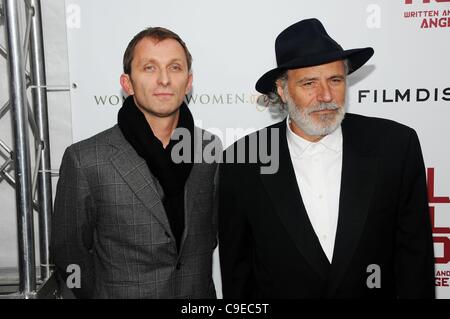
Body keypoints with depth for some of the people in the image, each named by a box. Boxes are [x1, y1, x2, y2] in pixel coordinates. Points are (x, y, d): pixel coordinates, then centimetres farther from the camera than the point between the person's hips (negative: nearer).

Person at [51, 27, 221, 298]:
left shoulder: (211, 148, -7)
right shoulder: (84, 161, -17)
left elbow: (214, 230, 5)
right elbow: (69, 250, -7)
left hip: (201, 291, 3)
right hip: (119, 292, -2)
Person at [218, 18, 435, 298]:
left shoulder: (396, 145, -14)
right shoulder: (241, 163, -16)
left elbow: (414, 250, -8)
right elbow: (236, 266, -7)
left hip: (376, 290, 1)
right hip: (278, 291, 0)